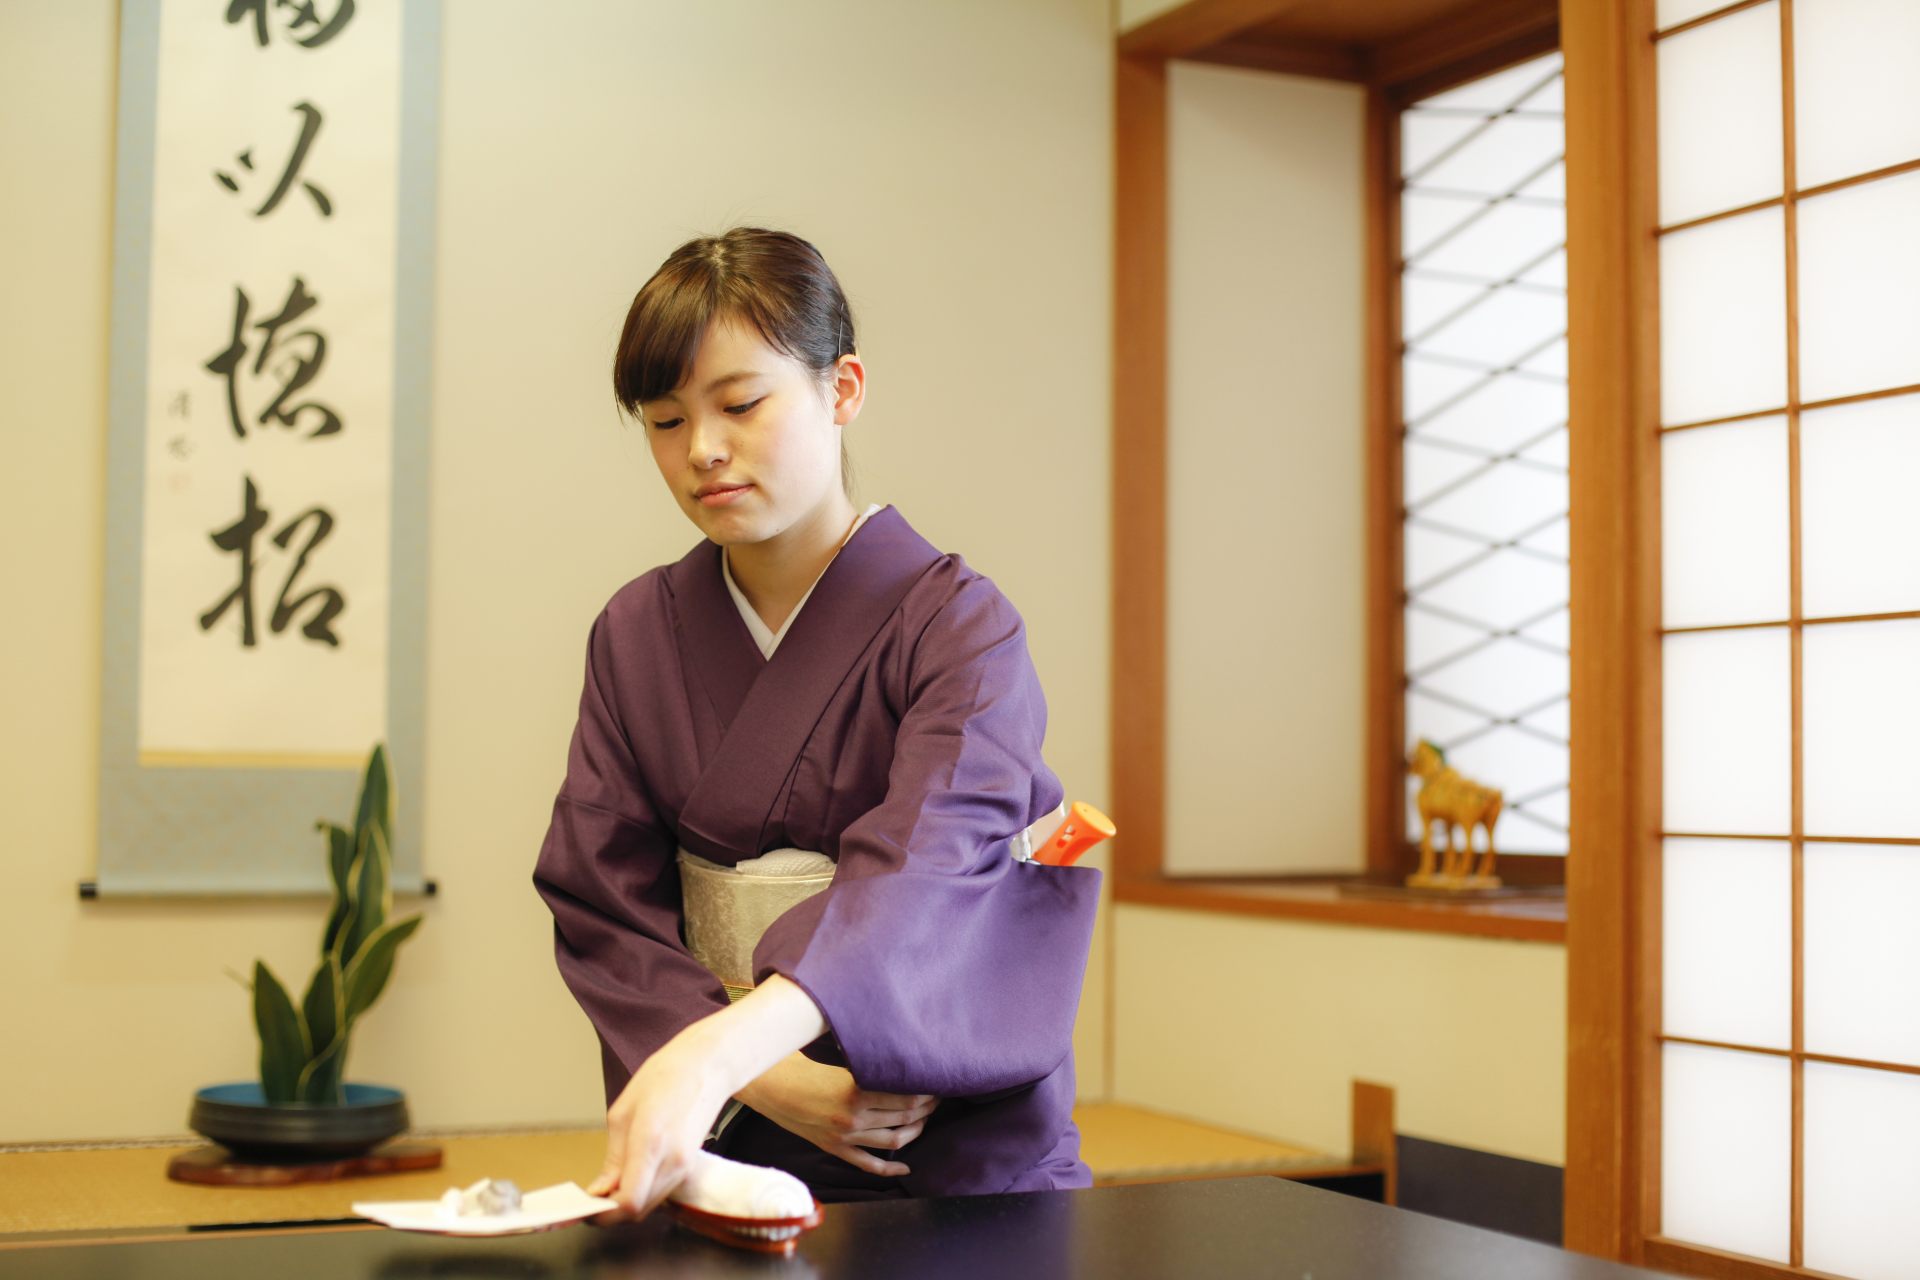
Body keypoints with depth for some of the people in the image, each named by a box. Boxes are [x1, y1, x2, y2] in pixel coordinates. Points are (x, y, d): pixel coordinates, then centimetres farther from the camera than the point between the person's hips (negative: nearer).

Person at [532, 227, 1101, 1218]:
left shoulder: (957, 625, -8)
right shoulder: (637, 634, 6)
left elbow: (925, 874, -23)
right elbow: (598, 901, 2)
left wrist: (720, 1051, -39)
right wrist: (771, 1081, -13)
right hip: (724, 1143, 3)